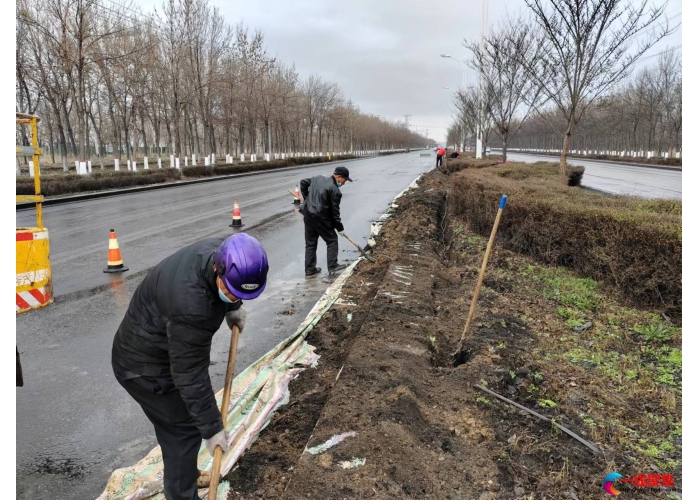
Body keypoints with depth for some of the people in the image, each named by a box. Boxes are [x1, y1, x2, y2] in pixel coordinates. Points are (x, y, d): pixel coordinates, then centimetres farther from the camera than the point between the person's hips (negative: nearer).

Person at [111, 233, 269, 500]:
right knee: (184, 430, 1)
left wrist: (233, 308, 1)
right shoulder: (190, 305, -42)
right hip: (144, 365, -9)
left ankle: (182, 475, 46)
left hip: (166, 350, 9)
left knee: (177, 424, 24)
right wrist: (211, 427, -23)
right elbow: (191, 375, -32)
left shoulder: (222, 252, -17)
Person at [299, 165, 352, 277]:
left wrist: (306, 198, 24)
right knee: (332, 240, 10)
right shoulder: (335, 190, -13)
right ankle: (332, 266, 11)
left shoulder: (319, 178, 8)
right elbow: (335, 211, -9)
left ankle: (310, 269, 17)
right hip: (321, 218, -7)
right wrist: (339, 227, 2)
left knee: (310, 242, 13)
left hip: (308, 214, 7)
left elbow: (303, 182, 20)